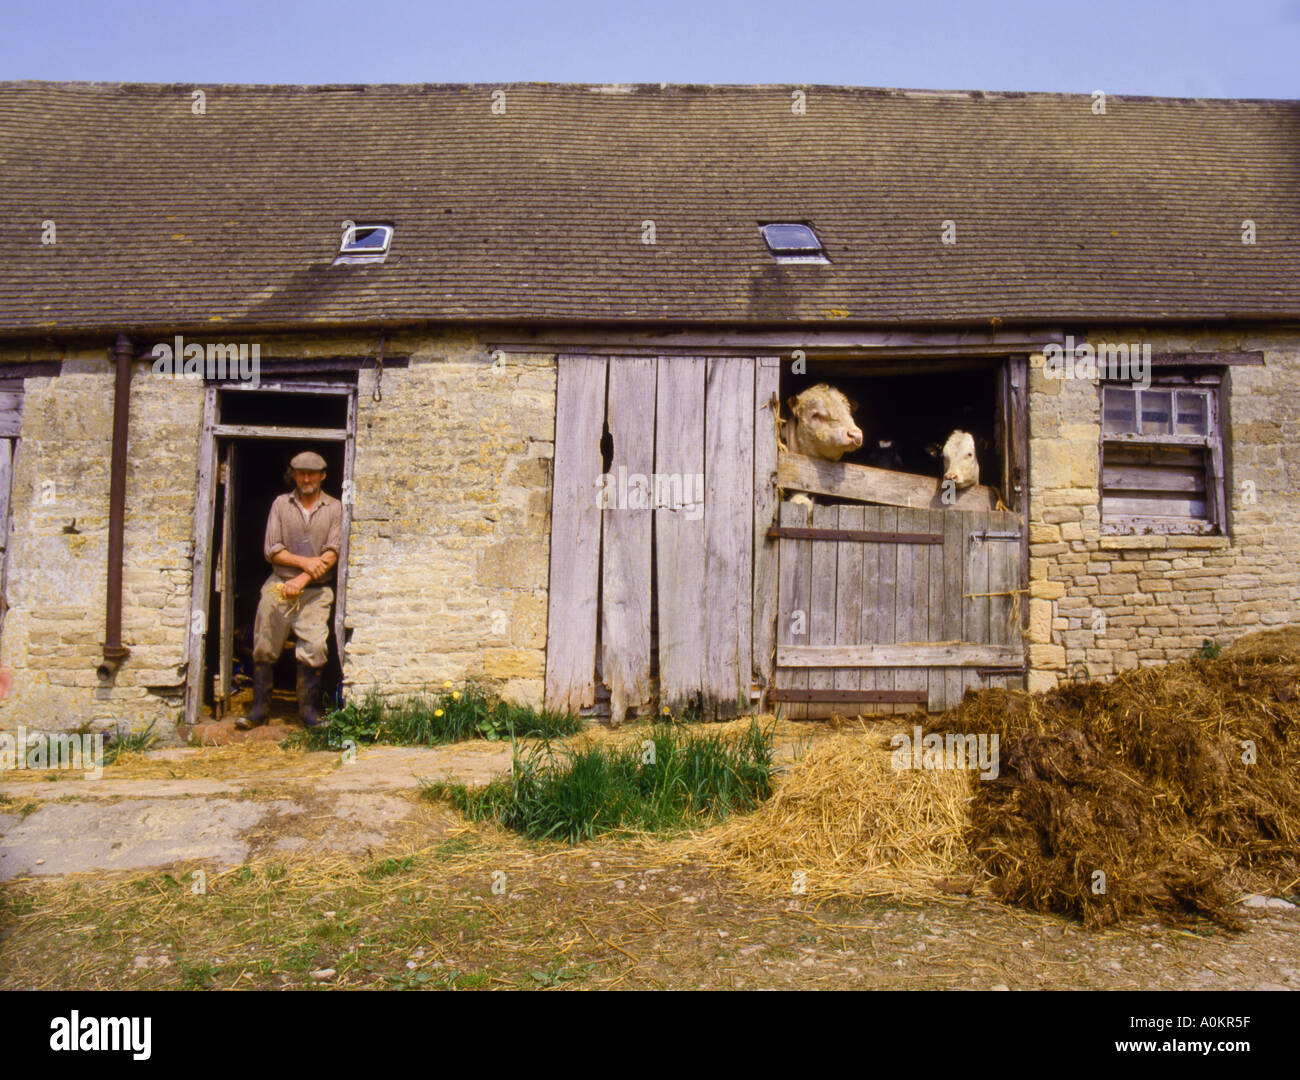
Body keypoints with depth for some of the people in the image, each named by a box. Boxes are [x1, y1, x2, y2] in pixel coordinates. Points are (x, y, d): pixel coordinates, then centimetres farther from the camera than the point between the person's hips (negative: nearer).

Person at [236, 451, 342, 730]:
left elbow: (333, 552, -4)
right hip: (278, 586, 2)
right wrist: (304, 562, -12)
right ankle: (259, 709, 15)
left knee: (314, 649, -9)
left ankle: (308, 709, 3)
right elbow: (271, 550, 2)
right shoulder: (281, 503, 9)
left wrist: (302, 579, -13)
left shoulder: (334, 508, 5)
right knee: (264, 649, 3)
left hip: (316, 591, -1)